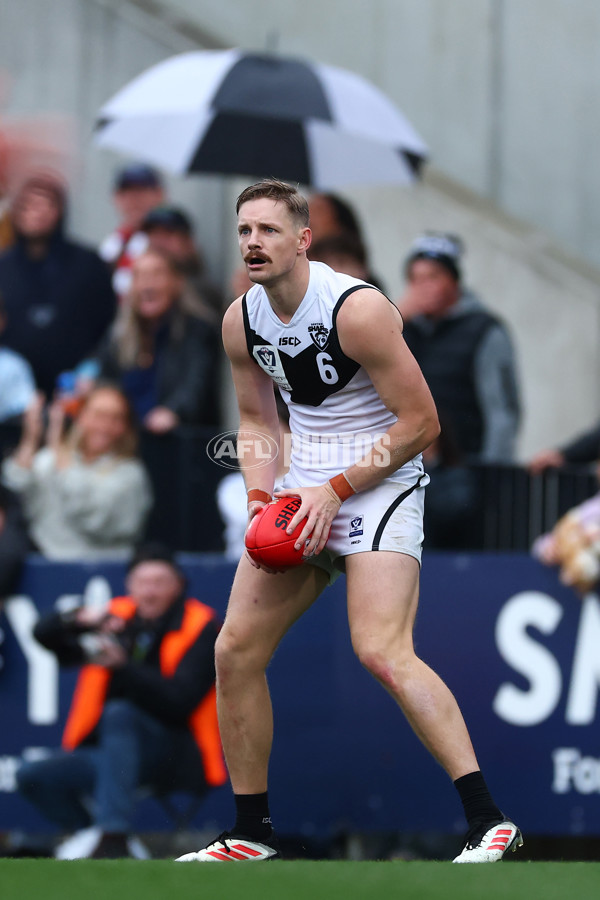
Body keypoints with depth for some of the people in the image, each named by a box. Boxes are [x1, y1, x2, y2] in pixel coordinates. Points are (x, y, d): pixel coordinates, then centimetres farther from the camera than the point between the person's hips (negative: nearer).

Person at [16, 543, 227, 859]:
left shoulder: (200, 628, -5)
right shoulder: (118, 619, 10)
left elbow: (179, 702, -19)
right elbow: (45, 634, 5)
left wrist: (121, 667, -33)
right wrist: (79, 620, -18)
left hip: (181, 758, -6)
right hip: (113, 755, 6)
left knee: (118, 713, -36)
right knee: (32, 777, -14)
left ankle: (113, 836, -44)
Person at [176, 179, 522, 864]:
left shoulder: (358, 309, -19)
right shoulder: (242, 322, 2)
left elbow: (420, 422, -16)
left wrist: (336, 491, -18)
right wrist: (261, 498, -1)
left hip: (378, 483, -7)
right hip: (300, 490, 8)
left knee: (381, 653, -24)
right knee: (235, 652, 4)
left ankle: (488, 820, -24)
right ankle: (251, 833, 17)